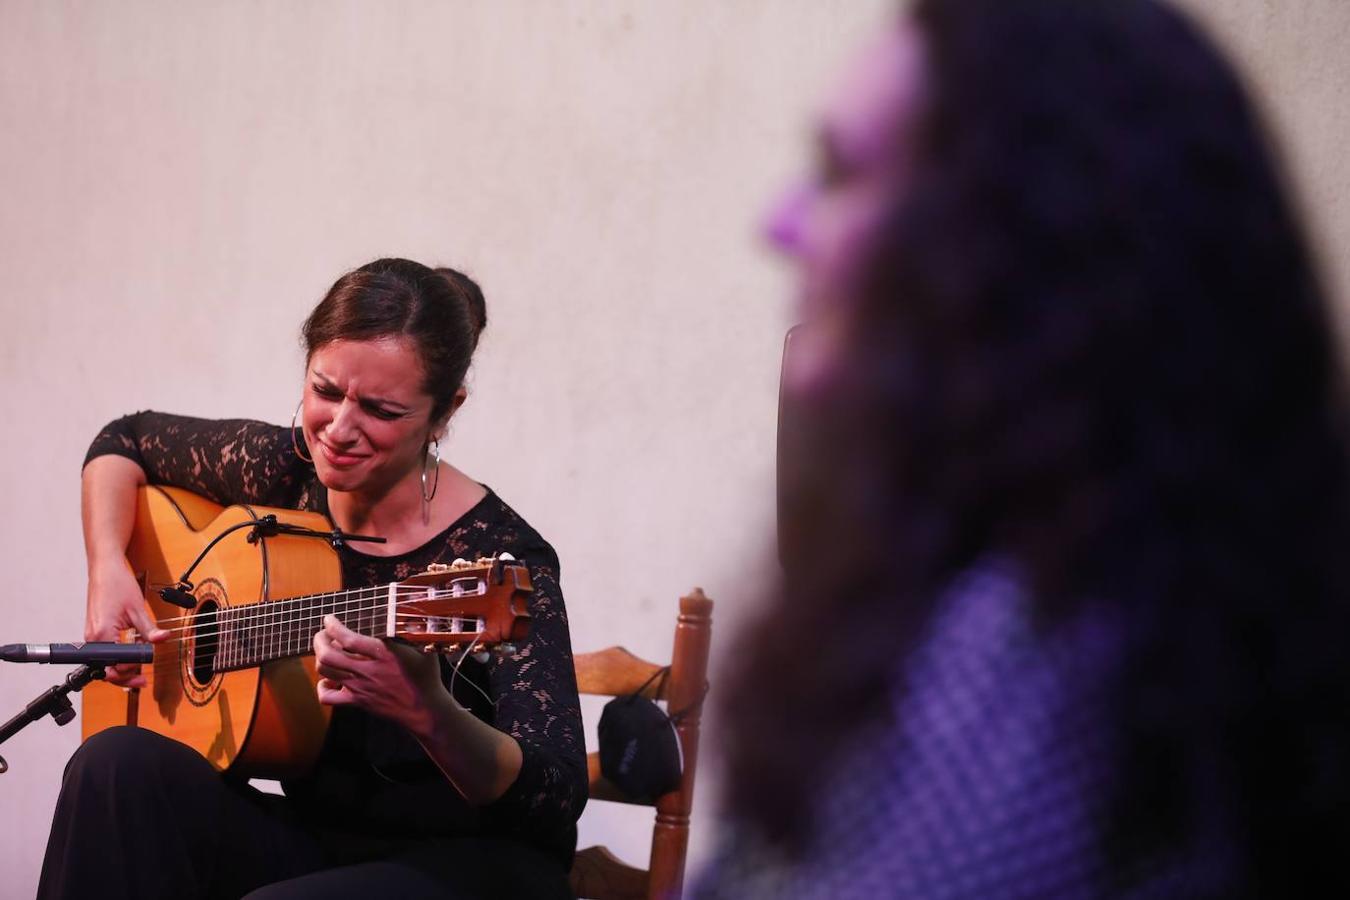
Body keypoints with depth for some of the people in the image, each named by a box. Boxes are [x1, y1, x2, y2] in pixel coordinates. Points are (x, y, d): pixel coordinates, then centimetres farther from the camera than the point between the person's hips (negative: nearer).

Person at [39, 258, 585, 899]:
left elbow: (559, 797, -28)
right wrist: (109, 570, 2)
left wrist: (428, 713, -46)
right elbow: (127, 440, 19)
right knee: (119, 764, -21)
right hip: (316, 835, 6)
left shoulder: (501, 558, -18)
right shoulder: (286, 473, -1)